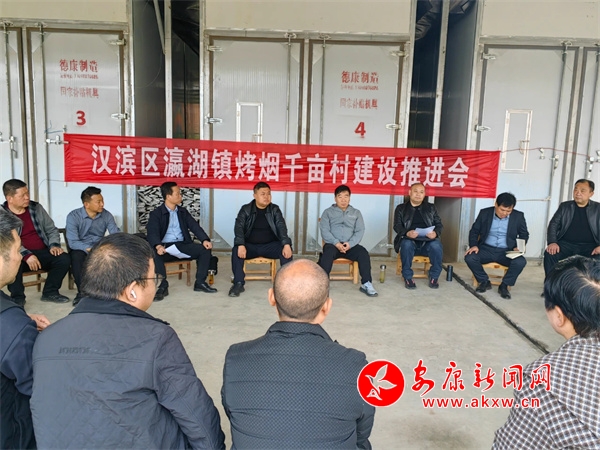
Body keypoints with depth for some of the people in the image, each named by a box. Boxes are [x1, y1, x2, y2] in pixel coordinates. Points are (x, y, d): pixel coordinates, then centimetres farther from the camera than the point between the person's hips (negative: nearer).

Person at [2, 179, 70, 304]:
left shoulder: (36, 208, 8)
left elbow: (51, 229, 14)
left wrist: (54, 245, -7)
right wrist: (26, 255, -27)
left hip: (42, 253, 4)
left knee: (64, 258, -21)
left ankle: (50, 292, 0)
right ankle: (17, 298, -11)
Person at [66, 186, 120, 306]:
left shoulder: (106, 215, -4)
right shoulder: (73, 216, -14)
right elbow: (73, 242, -23)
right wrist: (90, 249, -38)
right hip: (81, 250, -2)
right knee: (77, 255, -37)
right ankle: (81, 293, -21)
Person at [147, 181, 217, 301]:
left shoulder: (183, 212, 16)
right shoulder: (156, 214, 0)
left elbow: (194, 226, 5)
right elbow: (152, 232, -15)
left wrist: (205, 240, -15)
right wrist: (158, 246, -38)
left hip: (182, 245, 4)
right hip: (165, 246, -4)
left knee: (205, 249, -17)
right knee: (155, 254, -37)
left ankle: (200, 282, -8)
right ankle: (163, 286, -25)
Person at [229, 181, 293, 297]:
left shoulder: (275, 209, 2)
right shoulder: (245, 209, -1)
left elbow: (281, 227, -8)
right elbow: (239, 227, -11)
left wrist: (286, 244, -27)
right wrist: (241, 245, -30)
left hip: (270, 246, 1)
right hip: (250, 246, -1)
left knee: (286, 251, -27)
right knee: (236, 251, -30)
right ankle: (238, 284, -20)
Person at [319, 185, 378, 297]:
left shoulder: (356, 213, 17)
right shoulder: (328, 212, 12)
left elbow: (360, 231, 5)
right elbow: (324, 230, -2)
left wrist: (350, 244, -15)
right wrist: (336, 243, -19)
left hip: (350, 245, 2)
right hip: (333, 244, -2)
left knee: (363, 253, -28)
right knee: (327, 253, -36)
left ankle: (366, 284, -23)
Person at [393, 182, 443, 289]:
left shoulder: (431, 208, 17)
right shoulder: (401, 208, 11)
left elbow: (439, 224, 10)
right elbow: (397, 226, 0)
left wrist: (435, 233, -15)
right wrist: (407, 233, -23)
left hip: (427, 242, 2)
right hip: (409, 241, -1)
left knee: (436, 245, -32)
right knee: (406, 244, -36)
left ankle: (434, 277, -11)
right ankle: (408, 278, -21)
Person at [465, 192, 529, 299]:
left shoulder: (518, 216, -2)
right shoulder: (485, 213, -1)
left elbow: (524, 234, 11)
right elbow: (474, 231, 6)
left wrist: (518, 247, -8)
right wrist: (474, 245, -12)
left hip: (506, 252, 0)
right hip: (486, 249, 0)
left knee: (521, 262, -30)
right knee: (469, 257, -27)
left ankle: (504, 285, -5)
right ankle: (484, 281, 0)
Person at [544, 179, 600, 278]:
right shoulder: (564, 206, 12)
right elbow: (553, 224, 6)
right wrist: (552, 242, -13)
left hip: (589, 246, -1)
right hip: (566, 244, 1)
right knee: (550, 254, -28)